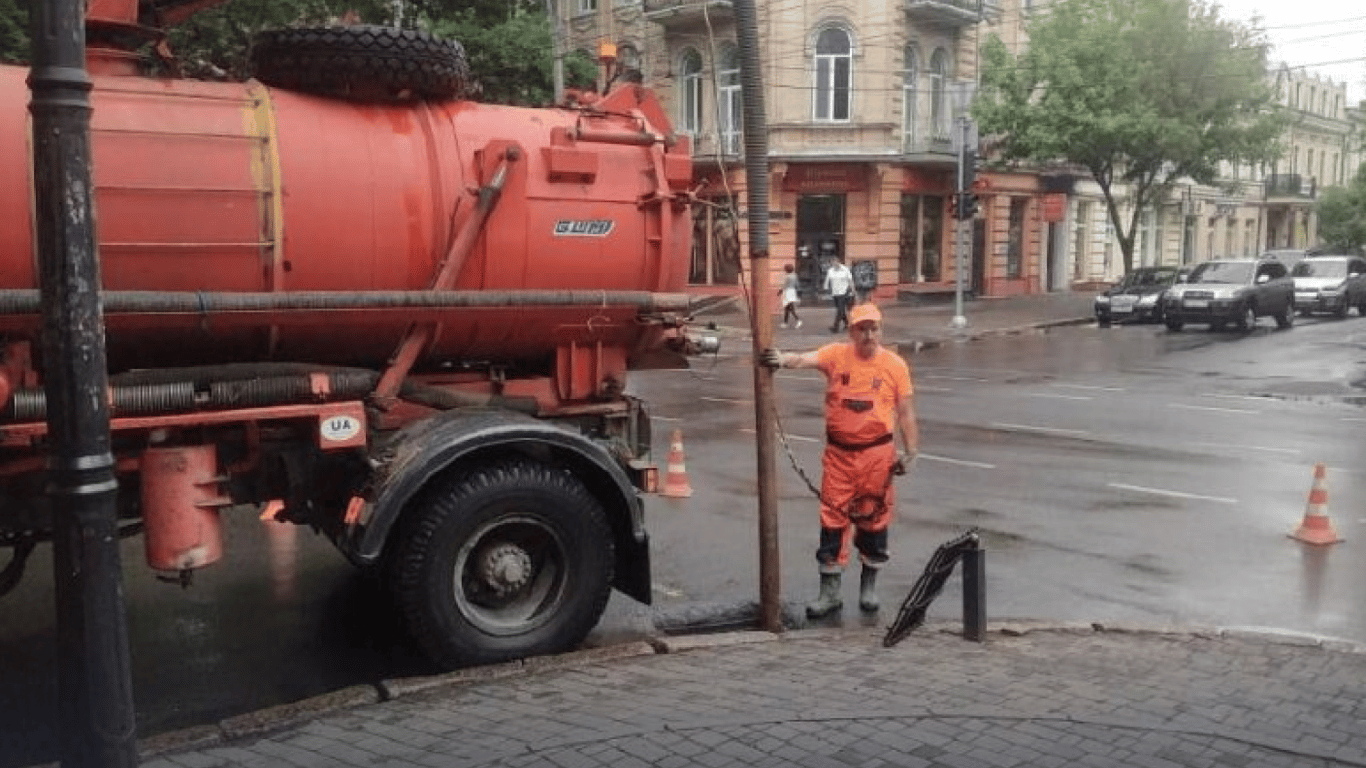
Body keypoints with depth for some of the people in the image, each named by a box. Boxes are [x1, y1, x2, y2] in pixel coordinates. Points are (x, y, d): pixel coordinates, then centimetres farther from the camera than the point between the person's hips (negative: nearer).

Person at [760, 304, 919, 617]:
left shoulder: (895, 365, 0)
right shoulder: (836, 354, -2)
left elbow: (906, 412, 4)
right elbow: (806, 359, -21)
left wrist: (911, 451, 0)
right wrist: (783, 359, -42)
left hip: (878, 453, 0)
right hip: (838, 453, 0)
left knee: (873, 518, 10)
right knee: (833, 519, 2)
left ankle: (869, 585, 29)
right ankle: (830, 591, 13)